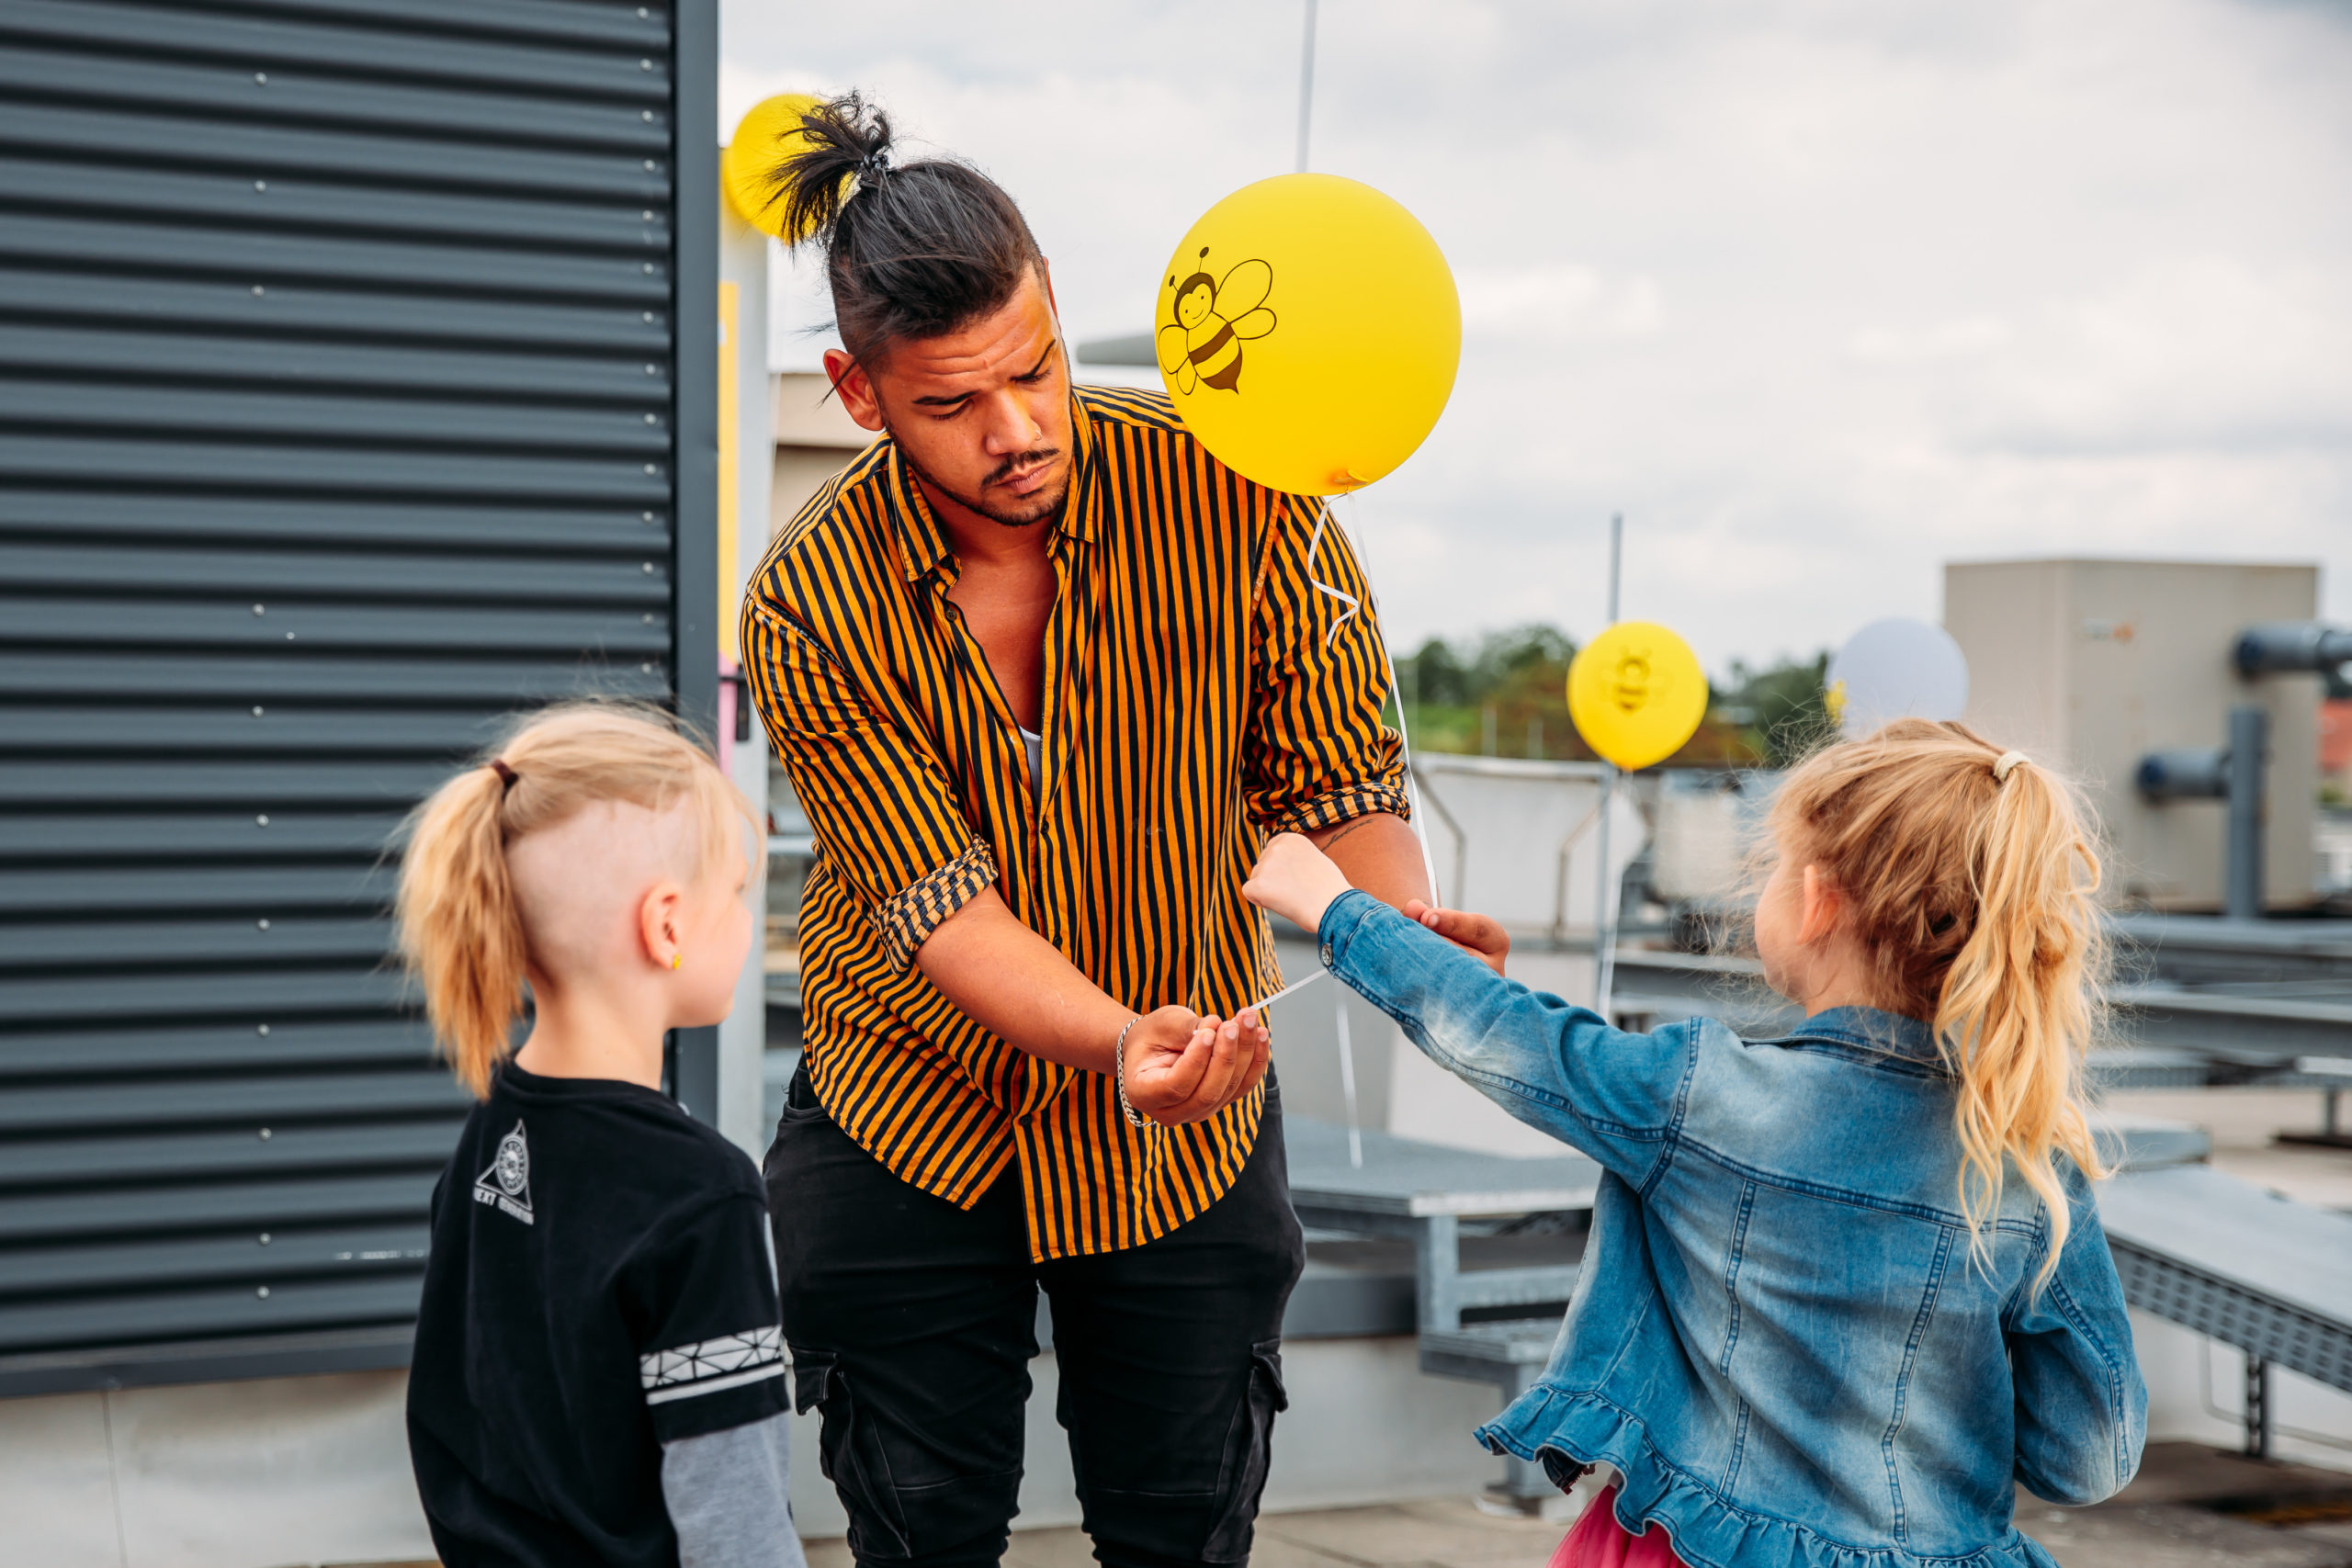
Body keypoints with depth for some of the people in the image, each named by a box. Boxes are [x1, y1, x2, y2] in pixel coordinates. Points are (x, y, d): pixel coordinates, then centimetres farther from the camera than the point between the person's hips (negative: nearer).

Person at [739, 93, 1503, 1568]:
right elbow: (941, 904, -25)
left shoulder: (1228, 493, -18)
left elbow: (1337, 777, -14)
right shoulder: (811, 604, -19)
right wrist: (1122, 1043, -43)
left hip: (1192, 1135, 1)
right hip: (911, 1132, 0)